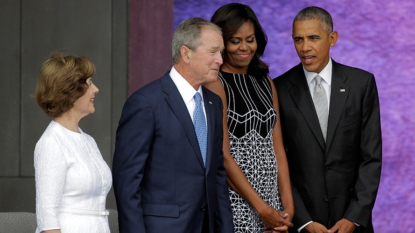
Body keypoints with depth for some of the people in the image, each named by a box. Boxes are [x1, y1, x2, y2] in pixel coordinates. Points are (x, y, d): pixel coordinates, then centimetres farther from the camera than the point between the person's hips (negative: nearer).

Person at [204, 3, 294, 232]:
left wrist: (288, 205, -2)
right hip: (235, 202, -6)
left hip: (271, 200, 6)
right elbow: (222, 156, -13)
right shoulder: (215, 84, -7)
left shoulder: (266, 83, 13)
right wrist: (261, 208, -14)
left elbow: (278, 151, 9)